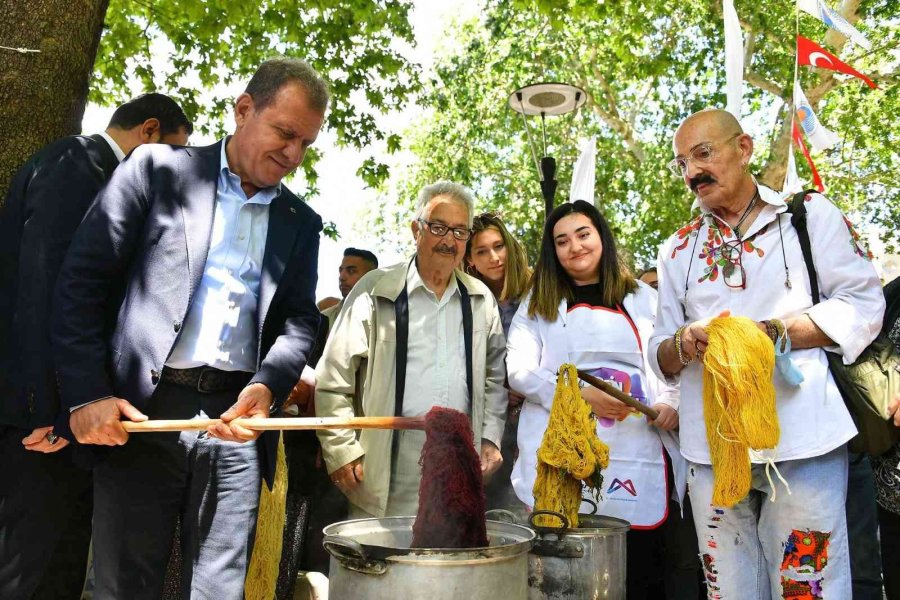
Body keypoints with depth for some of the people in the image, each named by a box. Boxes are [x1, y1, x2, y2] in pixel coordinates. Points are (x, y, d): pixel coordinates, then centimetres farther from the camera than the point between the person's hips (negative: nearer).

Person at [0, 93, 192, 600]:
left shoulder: (92, 168, 19)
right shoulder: (77, 161, -8)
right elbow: (45, 278, -19)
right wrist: (52, 404, -22)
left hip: (63, 401, 9)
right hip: (45, 403, -9)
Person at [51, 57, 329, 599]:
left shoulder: (302, 222, 13)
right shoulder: (158, 169, 3)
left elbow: (299, 322, 8)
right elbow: (82, 282, 0)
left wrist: (267, 386, -12)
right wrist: (87, 394, -9)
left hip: (237, 417, 3)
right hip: (139, 411, -2)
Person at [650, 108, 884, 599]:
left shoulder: (810, 213, 5)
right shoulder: (678, 249, 13)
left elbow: (863, 306, -2)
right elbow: (660, 355, 12)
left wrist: (768, 333, -15)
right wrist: (683, 343, -11)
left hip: (802, 441, -3)